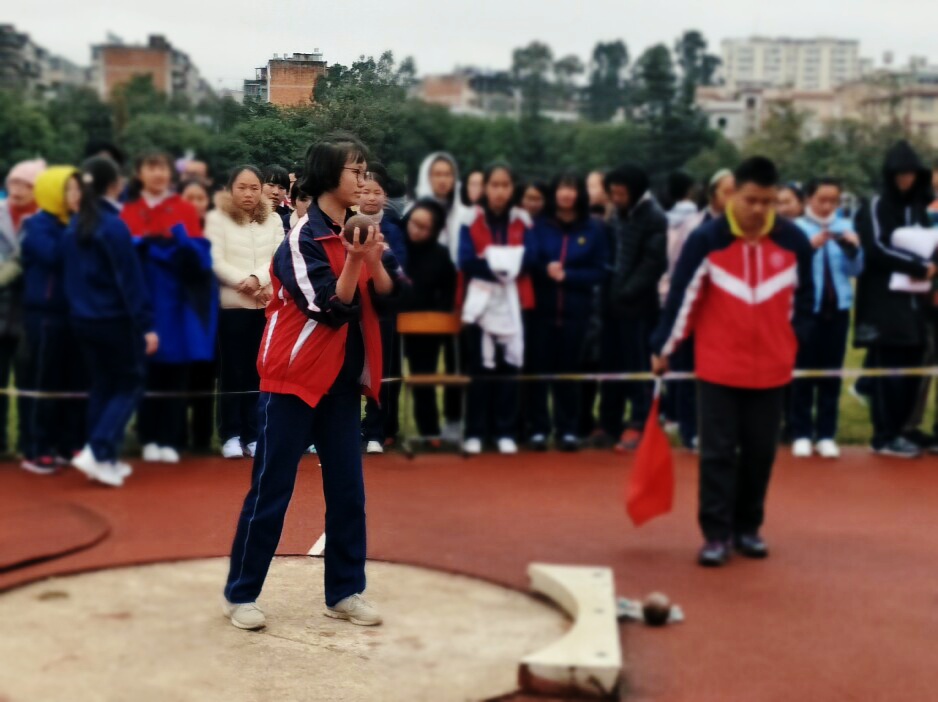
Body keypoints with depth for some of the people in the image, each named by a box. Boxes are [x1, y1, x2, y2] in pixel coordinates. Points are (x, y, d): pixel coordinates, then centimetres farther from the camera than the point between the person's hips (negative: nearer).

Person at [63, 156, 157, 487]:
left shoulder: (74, 227, 7)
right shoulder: (114, 226, -16)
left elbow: (70, 273, 13)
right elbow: (130, 279, -18)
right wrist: (147, 325, -16)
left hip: (82, 319, 7)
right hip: (115, 319, -7)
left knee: (102, 386, 15)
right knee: (130, 385, 4)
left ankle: (105, 459, 16)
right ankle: (98, 452, -9)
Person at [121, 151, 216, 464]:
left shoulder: (185, 210, 7)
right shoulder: (128, 212, 10)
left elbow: (200, 254, -1)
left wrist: (181, 241, -20)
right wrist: (140, 244, -15)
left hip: (177, 301, -1)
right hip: (142, 300, 1)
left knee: (175, 371, -2)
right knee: (146, 370, -1)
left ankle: (170, 440, 3)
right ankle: (149, 439, 7)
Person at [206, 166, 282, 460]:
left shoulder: (273, 220, 9)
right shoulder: (217, 218, 1)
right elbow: (215, 262, -6)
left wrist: (257, 279, -16)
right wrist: (244, 284, -14)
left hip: (267, 304, 3)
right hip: (231, 304, -2)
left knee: (257, 371, 4)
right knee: (232, 370, -1)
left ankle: (253, 435, 9)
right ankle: (231, 436, 4)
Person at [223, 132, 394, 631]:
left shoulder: (357, 232, 7)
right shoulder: (302, 238, -13)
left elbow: (386, 299, 2)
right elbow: (330, 309, -18)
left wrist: (373, 260, -14)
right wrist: (353, 259, -27)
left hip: (342, 380, 7)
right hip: (294, 378, -7)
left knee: (348, 489, 8)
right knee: (271, 490, 0)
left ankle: (345, 591, 18)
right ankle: (240, 594, 11)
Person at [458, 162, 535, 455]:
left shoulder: (522, 221, 6)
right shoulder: (471, 219, 1)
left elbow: (527, 260, -5)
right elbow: (466, 262, -9)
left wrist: (492, 261, -15)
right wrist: (502, 264, -16)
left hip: (512, 303, 2)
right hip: (481, 301, -2)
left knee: (509, 367, 1)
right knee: (480, 369, -1)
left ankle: (506, 432, 8)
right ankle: (474, 433, 4)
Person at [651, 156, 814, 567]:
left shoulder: (793, 241, -2)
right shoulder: (706, 239, -10)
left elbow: (803, 298, 10)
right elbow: (682, 296, -7)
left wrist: (791, 344, 9)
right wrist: (663, 349, -3)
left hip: (771, 369, 3)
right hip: (718, 367, -3)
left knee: (760, 452, 10)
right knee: (718, 452, -1)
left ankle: (748, 528, 23)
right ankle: (716, 534, 6)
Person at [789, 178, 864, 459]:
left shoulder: (845, 227, 7)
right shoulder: (796, 228, -4)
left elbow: (855, 270, 5)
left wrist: (853, 250, -14)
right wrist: (810, 247, -27)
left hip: (838, 306, 3)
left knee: (832, 372, 5)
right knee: (804, 371, 1)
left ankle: (827, 435, 11)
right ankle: (801, 434, 9)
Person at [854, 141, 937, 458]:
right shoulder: (875, 208, -3)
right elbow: (877, 249, -14)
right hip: (884, 303, -6)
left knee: (910, 370, 4)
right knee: (888, 370, -8)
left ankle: (895, 430, 13)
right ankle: (884, 437, -2)